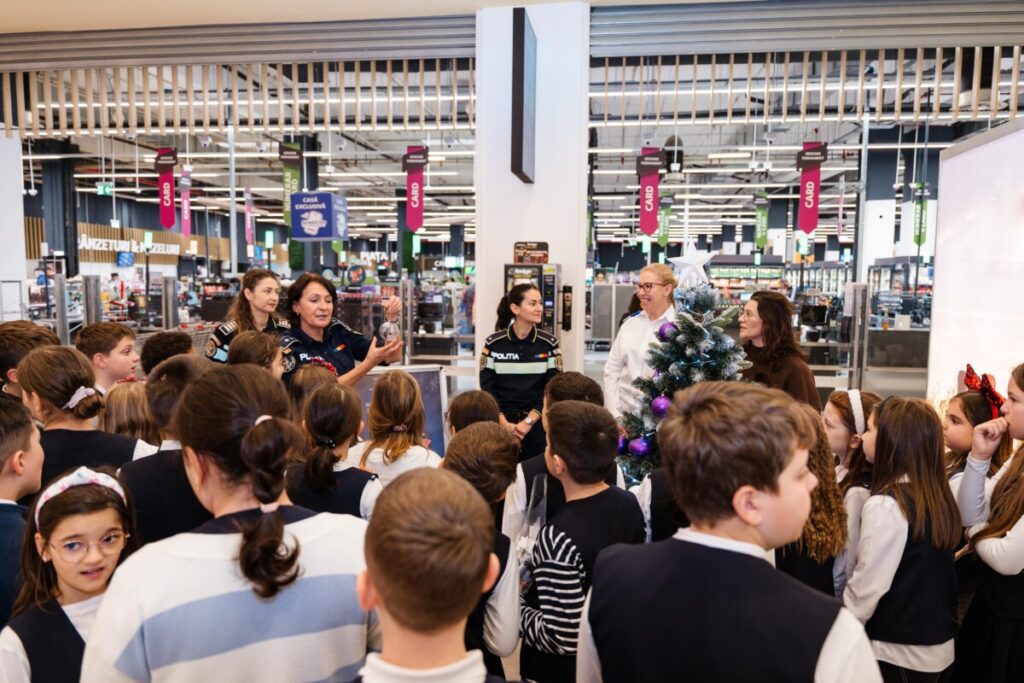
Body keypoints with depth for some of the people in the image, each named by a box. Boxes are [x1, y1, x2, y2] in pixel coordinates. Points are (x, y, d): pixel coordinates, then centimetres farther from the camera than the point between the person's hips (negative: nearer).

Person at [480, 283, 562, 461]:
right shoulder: (493, 343, -3)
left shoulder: (549, 344, -2)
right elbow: (487, 387, -3)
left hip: (537, 423, 0)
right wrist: (504, 422, -12)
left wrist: (529, 420, -12)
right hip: (502, 423, 0)